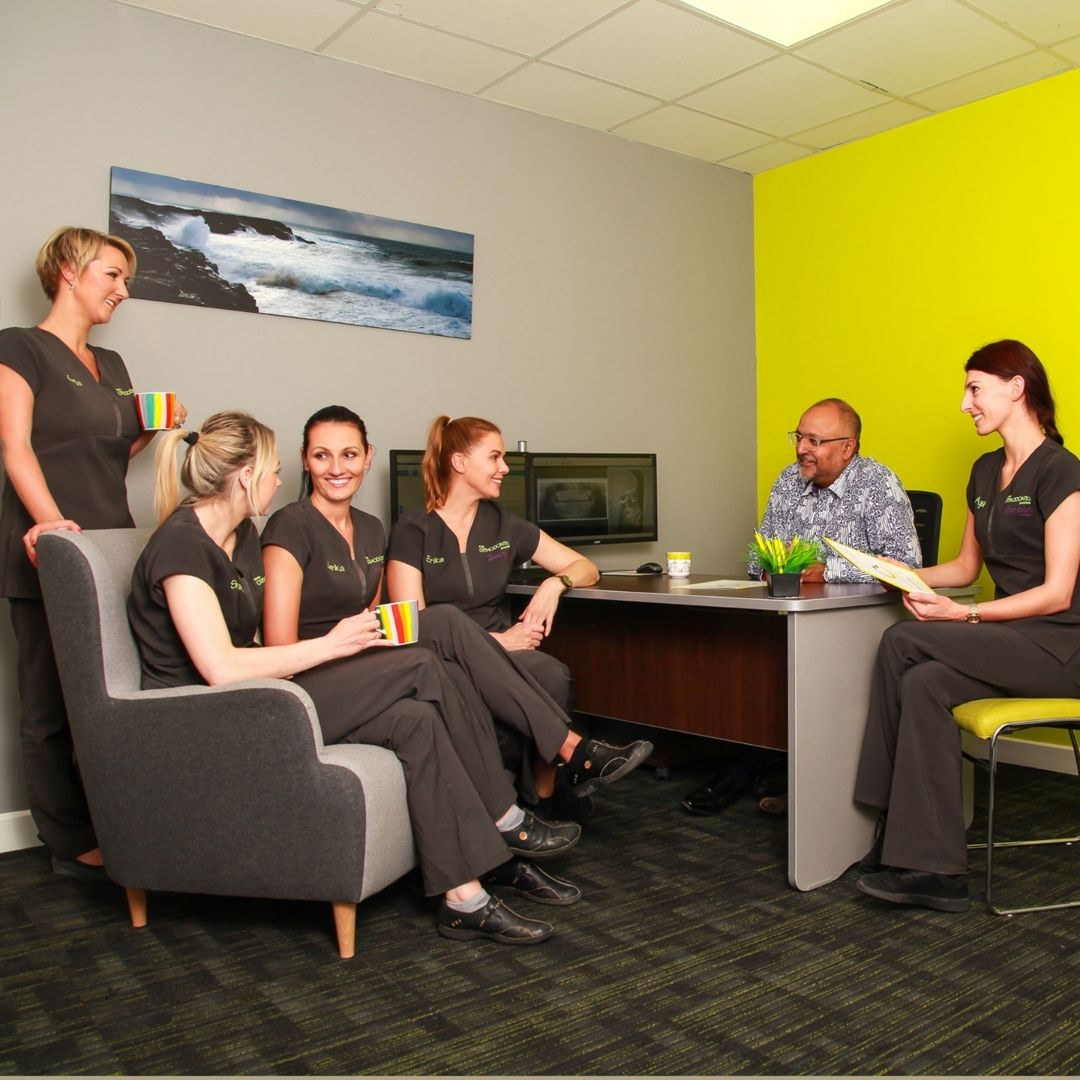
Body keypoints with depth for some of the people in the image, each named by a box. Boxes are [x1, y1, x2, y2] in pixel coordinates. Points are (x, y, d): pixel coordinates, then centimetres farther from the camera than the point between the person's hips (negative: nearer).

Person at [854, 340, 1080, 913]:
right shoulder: (985, 472, 15)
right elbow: (966, 566, 20)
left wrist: (964, 615, -24)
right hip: (1006, 644, 7)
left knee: (902, 641, -24)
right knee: (922, 684, -22)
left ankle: (900, 837, -16)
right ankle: (934, 868, -19)